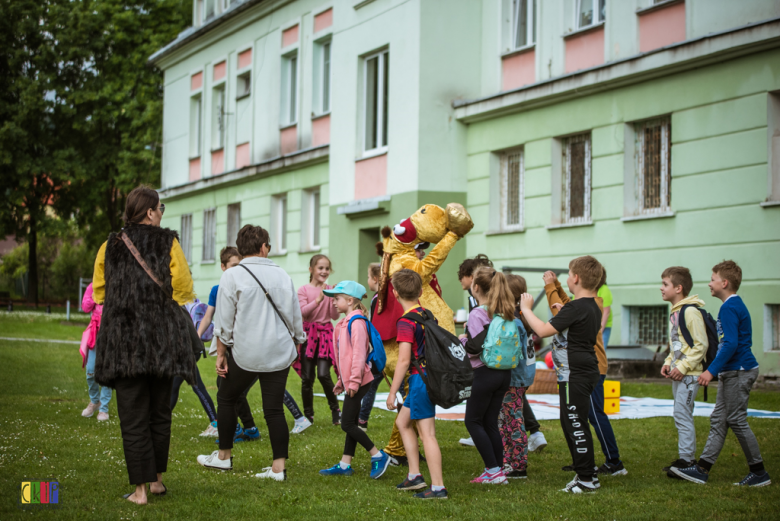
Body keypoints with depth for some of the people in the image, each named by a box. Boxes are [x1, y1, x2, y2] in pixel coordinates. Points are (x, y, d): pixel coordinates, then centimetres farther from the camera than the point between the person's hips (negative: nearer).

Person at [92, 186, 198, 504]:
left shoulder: (110, 247, 3)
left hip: (122, 338, 0)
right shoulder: (168, 243, -3)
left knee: (133, 415, 2)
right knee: (160, 412, 15)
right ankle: (157, 479, 21)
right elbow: (183, 290, -6)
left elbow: (99, 292, 9)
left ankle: (140, 488, 0)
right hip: (163, 338, 0)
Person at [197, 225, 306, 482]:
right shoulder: (282, 275, 4)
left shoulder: (232, 276, -6)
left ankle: (224, 456, 26)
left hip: (246, 352, -3)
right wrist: (296, 340, 26)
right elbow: (295, 316, 10)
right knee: (274, 408, 5)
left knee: (226, 398, 17)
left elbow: (224, 320, -5)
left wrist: (221, 353, 2)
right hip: (279, 352, 3)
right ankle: (279, 467, 2)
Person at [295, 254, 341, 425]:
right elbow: (302, 312, -11)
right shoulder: (303, 290, 1)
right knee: (307, 378, 3)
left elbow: (335, 316, 0)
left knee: (323, 374, -13)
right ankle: (308, 415, 15)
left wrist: (334, 299, -14)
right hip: (308, 334, 0)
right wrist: (318, 299, -22)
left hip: (325, 334, 0)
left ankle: (335, 408, 7)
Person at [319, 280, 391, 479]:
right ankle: (345, 464, 16)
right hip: (350, 381, 10)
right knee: (351, 424, 11)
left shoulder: (356, 322, -15)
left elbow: (359, 352, -21)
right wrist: (342, 380, 25)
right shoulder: (346, 322, 16)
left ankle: (378, 456, -1)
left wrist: (354, 380, -22)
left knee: (347, 424, -8)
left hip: (358, 382, -10)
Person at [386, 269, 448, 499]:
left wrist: (392, 392, -15)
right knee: (402, 422, 20)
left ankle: (438, 487, -3)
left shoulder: (406, 322, -16)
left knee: (427, 433, -5)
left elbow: (404, 360, -20)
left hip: (420, 378, -9)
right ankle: (414, 475, 19)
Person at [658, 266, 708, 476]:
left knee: (682, 415, -10)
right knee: (682, 416, 12)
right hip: (677, 374, 10)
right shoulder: (675, 311, 15)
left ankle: (686, 460, -6)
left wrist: (683, 367, -20)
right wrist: (669, 362, 11)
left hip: (689, 374, -10)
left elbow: (701, 345, -18)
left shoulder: (690, 312, -16)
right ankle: (686, 459, 18)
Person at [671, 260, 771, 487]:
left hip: (739, 371, -10)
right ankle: (702, 470, 10)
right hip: (734, 371, 10)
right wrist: (716, 369, 23)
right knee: (718, 420, 9)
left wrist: (712, 370, -24)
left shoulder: (729, 308, -16)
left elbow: (731, 344, -25)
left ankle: (759, 473, 4)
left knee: (737, 421, -4)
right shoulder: (736, 305, 16)